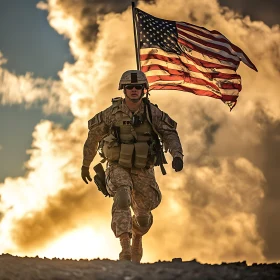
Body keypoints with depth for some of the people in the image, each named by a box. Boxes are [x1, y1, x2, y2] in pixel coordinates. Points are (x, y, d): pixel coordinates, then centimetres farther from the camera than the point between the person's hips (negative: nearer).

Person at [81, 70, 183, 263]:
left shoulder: (153, 112, -6)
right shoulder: (113, 113, -8)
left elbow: (169, 134, -8)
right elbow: (93, 137, 4)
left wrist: (177, 155, -28)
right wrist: (85, 165, 11)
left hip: (144, 171, 2)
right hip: (119, 168, -2)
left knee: (144, 215, 10)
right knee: (122, 199, -31)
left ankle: (137, 238, 46)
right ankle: (125, 248, -37)